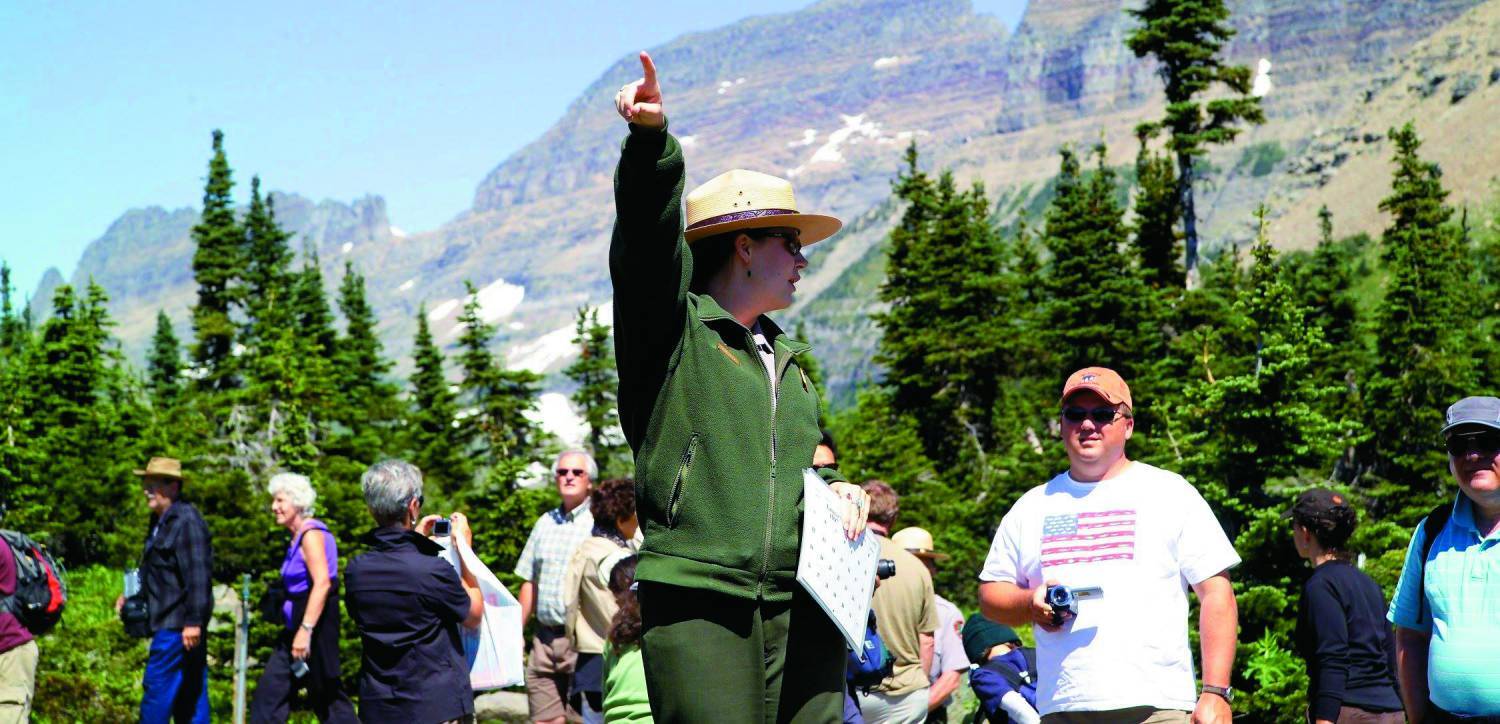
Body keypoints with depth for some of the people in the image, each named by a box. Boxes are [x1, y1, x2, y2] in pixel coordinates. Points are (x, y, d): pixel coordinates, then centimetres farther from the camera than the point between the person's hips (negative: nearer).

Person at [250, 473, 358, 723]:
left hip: (314, 627, -10)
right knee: (268, 694, 7)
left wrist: (305, 630, -27)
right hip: (297, 627, 10)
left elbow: (322, 583, -22)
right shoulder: (297, 537, 15)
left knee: (327, 698, -4)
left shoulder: (311, 533, -13)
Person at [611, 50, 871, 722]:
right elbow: (649, 235, -14)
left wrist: (837, 489, 14)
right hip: (698, 608, -6)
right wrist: (651, 138, -31)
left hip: (800, 610, 6)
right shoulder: (673, 328, 4)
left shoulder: (788, 362, 26)